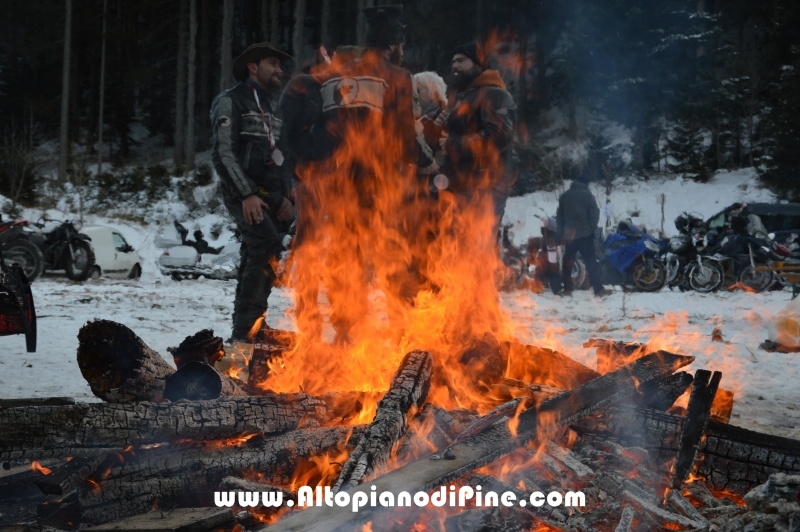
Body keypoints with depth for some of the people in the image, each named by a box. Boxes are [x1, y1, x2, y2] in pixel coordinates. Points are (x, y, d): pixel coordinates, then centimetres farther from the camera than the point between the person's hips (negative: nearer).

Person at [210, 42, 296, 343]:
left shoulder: (271, 107, 23)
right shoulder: (231, 101, -2)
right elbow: (223, 153, -11)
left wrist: (285, 196, 13)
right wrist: (246, 194, -19)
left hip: (270, 197, 8)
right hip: (246, 196, -8)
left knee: (256, 261, 7)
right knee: (268, 245, -25)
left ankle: (245, 331, 11)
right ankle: (245, 329, -28)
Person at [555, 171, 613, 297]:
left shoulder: (564, 196, 11)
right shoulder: (587, 195, -5)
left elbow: (559, 216, 14)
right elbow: (594, 214, -7)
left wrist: (561, 234, 18)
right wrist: (592, 229, 6)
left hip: (568, 234, 4)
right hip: (584, 234, -4)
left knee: (567, 261, 14)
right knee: (591, 262, -5)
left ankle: (567, 288, 14)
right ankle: (598, 289, -8)